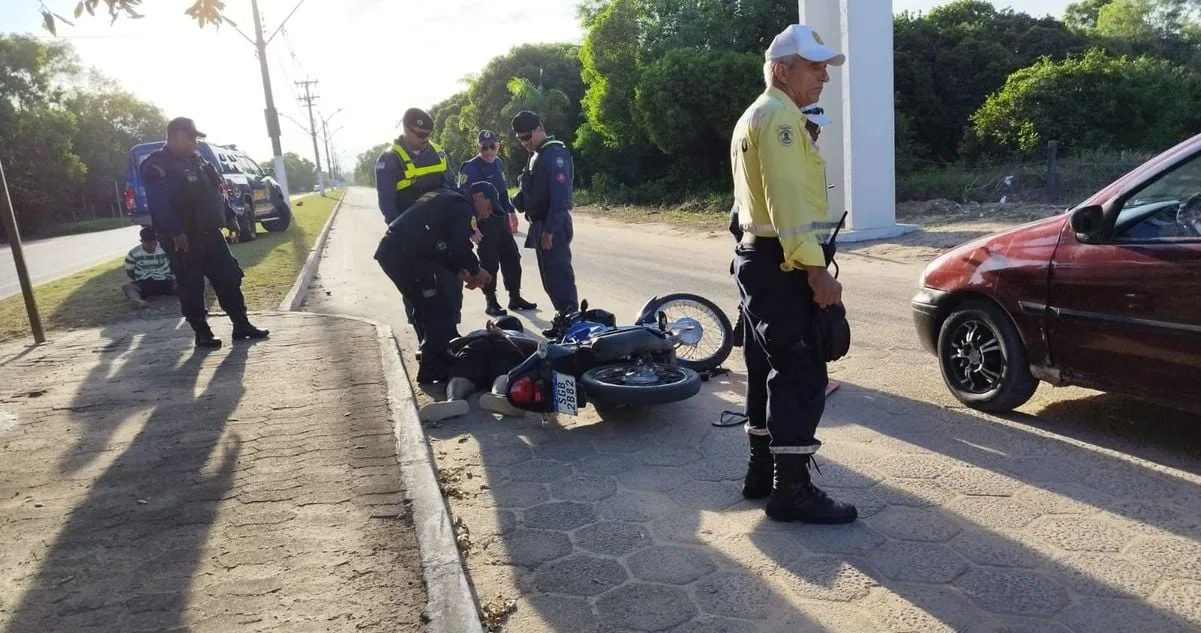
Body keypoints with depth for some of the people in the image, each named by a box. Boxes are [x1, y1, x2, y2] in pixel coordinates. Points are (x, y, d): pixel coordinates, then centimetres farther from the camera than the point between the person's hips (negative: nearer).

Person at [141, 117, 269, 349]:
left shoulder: (196, 160, 15)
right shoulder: (157, 166, -10)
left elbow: (216, 191, 21)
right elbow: (160, 204, -22)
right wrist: (175, 233, -30)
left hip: (210, 233, 8)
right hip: (183, 239, -8)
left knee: (229, 279, 7)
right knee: (191, 287, 1)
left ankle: (241, 325, 14)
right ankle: (202, 333, 9)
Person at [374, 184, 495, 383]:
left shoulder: (445, 199, 28)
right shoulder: (464, 208, -2)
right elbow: (460, 247, -16)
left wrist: (460, 272, 15)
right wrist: (476, 270, 2)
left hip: (389, 250, 10)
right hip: (406, 255, -10)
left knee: (424, 307, 22)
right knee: (441, 307, 0)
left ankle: (431, 359, 33)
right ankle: (435, 368, 4)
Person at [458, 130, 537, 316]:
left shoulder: (498, 162, 10)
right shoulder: (471, 168, -14)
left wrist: (511, 211, 24)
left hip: (501, 219, 8)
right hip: (484, 222, -8)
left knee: (512, 258, 11)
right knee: (489, 263, -2)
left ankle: (515, 297, 22)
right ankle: (491, 302, 10)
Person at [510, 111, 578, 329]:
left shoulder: (555, 154, -14)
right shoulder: (536, 155, 17)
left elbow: (559, 196, -22)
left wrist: (549, 229, -25)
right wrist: (511, 206, 4)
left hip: (552, 226, -10)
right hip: (540, 224, 10)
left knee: (558, 274, -10)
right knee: (549, 275, 14)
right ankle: (565, 316, 22)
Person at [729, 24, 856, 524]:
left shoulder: (754, 117, 22)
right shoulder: (778, 115, -12)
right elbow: (787, 199, -23)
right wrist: (816, 267, -25)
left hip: (758, 258, 11)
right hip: (782, 264, -11)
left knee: (771, 368, 14)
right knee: (801, 375, -9)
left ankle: (762, 471, 23)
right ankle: (792, 490, -4)